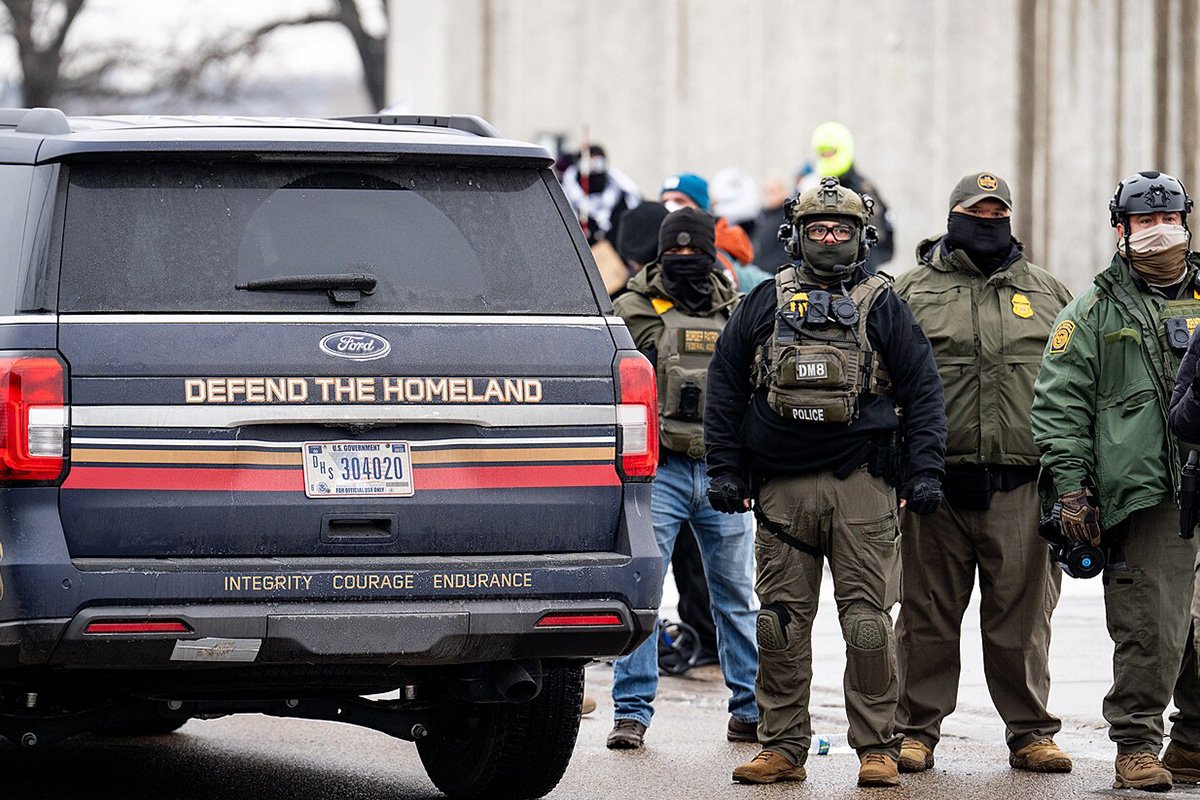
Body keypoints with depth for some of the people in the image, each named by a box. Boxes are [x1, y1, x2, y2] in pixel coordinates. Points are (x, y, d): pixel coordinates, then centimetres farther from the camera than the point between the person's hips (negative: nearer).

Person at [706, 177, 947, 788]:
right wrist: (724, 468, 6)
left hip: (860, 486, -2)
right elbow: (724, 386, 13)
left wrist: (924, 471, -1)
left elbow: (923, 390, 7)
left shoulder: (882, 306, 8)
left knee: (867, 622, -5)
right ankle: (782, 748, 10)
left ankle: (876, 748, 1)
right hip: (780, 488, 2)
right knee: (781, 623, 3)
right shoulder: (766, 303, 11)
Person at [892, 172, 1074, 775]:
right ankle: (916, 730, 12)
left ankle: (1030, 732, 11)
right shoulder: (912, 291, 9)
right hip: (936, 485, -1)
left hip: (1021, 488, 1)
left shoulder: (1047, 293, 15)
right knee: (928, 615, 3)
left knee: (1023, 616, 3)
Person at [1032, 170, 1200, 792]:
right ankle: (1137, 746, 0)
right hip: (1147, 494, -4)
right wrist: (1070, 487, -5)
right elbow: (1059, 405, 3)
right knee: (1150, 624, -9)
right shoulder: (1093, 311, 7)